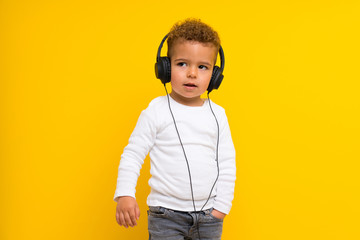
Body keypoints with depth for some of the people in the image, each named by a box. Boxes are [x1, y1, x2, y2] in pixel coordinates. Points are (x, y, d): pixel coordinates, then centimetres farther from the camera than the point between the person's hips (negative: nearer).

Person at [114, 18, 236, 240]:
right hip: (166, 214, -2)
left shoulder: (217, 114, 4)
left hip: (208, 215, 3)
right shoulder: (156, 111, -4)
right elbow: (132, 155, -2)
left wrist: (221, 206, 4)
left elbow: (227, 164, 8)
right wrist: (125, 194, -12)